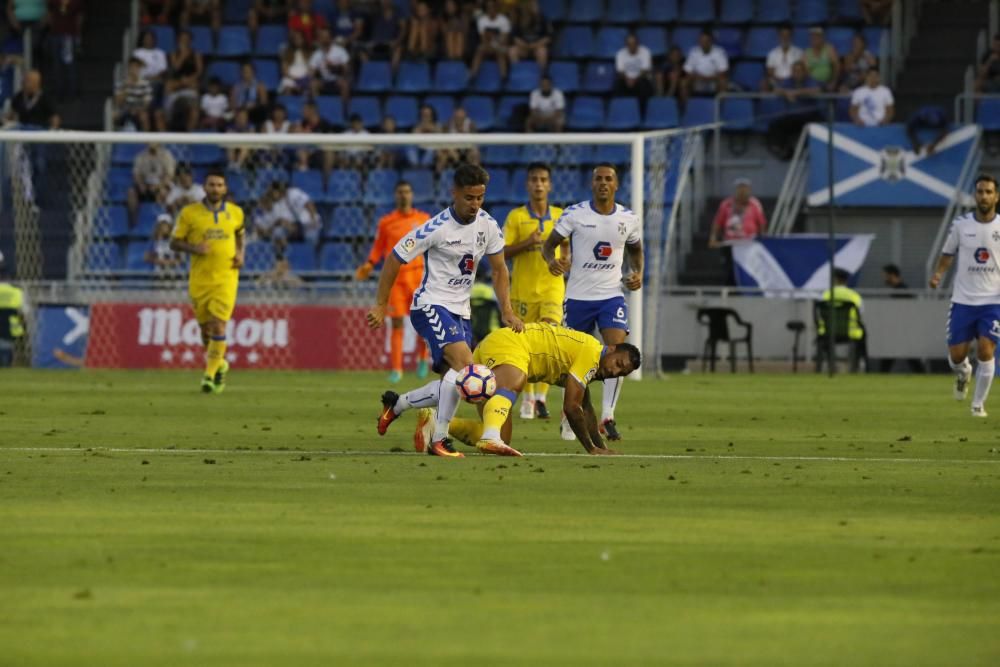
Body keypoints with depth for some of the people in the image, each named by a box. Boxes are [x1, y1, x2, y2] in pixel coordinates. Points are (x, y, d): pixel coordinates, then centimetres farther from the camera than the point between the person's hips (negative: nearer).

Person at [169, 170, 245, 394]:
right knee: (206, 329, 8)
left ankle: (209, 375, -11)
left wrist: (240, 255, 6)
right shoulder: (189, 213, -1)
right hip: (199, 280, 1)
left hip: (226, 278, -1)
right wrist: (193, 248, -17)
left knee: (218, 327, -14)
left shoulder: (235, 212, 5)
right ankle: (220, 364, 35)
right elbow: (174, 243, 3)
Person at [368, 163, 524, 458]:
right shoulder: (436, 229, -17)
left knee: (452, 384, 7)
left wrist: (507, 310, 2)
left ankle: (395, 404, 31)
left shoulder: (488, 226, 1)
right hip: (431, 305, -8)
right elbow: (394, 259, -8)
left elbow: (499, 269, 13)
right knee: (464, 363, -27)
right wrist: (381, 305, -6)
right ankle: (438, 442, -21)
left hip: (460, 311, 8)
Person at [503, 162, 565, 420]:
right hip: (523, 289, 0)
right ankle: (528, 396, 24)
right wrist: (526, 244, -19)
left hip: (552, 286, 0)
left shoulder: (560, 216, 6)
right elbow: (502, 253, -3)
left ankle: (541, 397, -15)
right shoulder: (516, 217, 0)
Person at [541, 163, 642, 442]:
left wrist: (638, 273, 1)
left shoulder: (629, 219, 2)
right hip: (578, 295, -1)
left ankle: (608, 417, -13)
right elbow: (549, 244, -1)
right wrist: (552, 260, -23)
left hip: (612, 295, 1)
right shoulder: (575, 214, -6)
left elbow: (635, 250, 20)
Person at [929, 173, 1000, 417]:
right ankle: (963, 373, 38)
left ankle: (979, 404, 2)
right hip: (963, 299, 1)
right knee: (956, 355, 1)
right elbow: (947, 254, 11)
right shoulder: (961, 224, -1)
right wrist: (938, 274, -8)